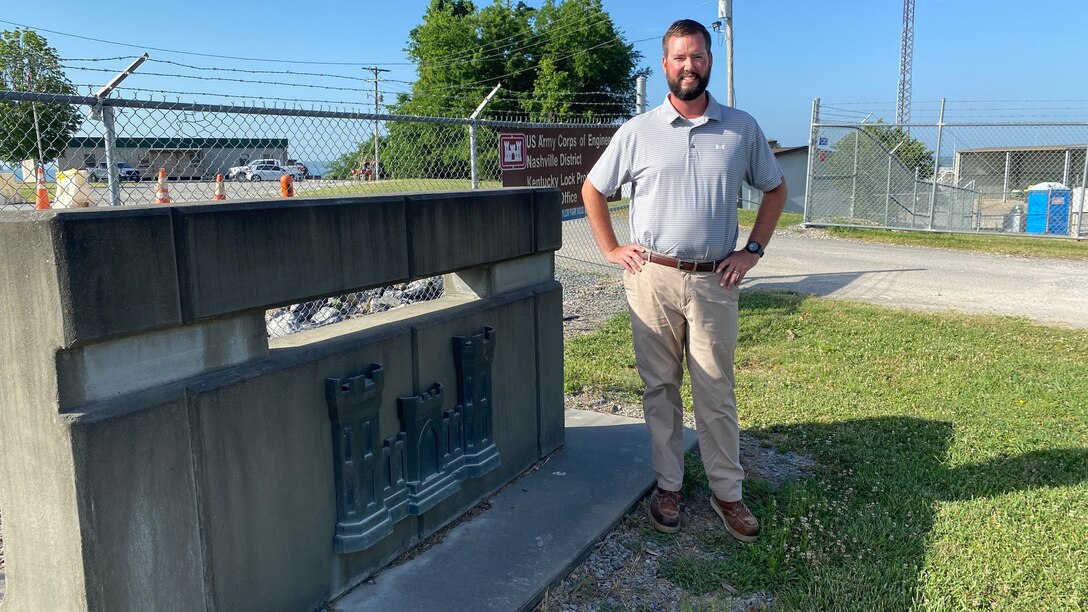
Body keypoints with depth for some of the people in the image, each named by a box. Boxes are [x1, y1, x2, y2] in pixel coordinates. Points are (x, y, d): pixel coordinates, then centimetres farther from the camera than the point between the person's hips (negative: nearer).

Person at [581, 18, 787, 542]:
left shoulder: (742, 129, 4)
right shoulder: (638, 131, 1)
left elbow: (775, 189, 16)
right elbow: (593, 190, 11)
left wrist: (753, 250, 7)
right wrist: (611, 249, 4)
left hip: (714, 283, 0)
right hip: (652, 279, 0)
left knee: (716, 392, 5)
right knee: (660, 388, 9)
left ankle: (727, 492, 19)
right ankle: (667, 486, 22)